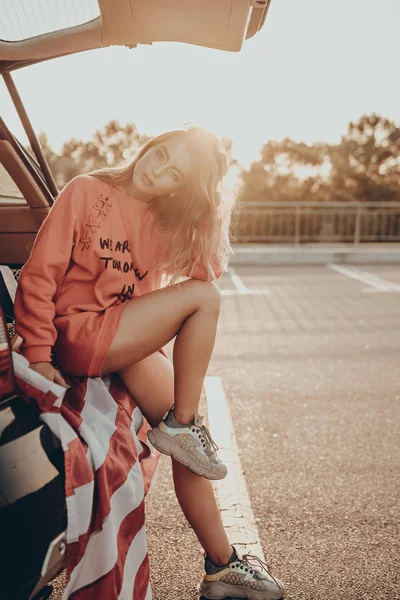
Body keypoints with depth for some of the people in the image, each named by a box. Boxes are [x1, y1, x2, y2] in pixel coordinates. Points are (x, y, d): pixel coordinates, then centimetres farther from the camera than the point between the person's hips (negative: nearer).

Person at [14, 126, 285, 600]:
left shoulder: (160, 223, 11)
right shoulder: (86, 192, -5)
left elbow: (205, 270, -1)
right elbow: (40, 273, -9)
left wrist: (210, 218, -10)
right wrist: (38, 354, -13)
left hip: (125, 339, 6)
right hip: (78, 336, -5)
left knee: (182, 441, -2)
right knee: (204, 297, -18)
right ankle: (183, 424, -6)